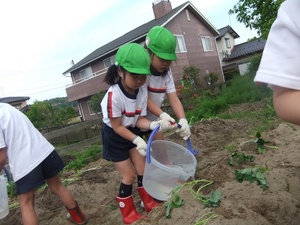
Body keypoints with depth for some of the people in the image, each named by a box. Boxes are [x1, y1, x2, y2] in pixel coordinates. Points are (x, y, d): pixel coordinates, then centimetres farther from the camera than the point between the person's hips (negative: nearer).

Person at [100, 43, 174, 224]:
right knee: (129, 175, 1)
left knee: (143, 170, 10)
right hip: (114, 136, -5)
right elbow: (117, 127, -24)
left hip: (132, 132, 5)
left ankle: (150, 204, 33)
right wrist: (137, 140, -32)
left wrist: (155, 125, -29)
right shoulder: (113, 95, -33)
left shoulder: (142, 90, -15)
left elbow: (139, 120, -11)